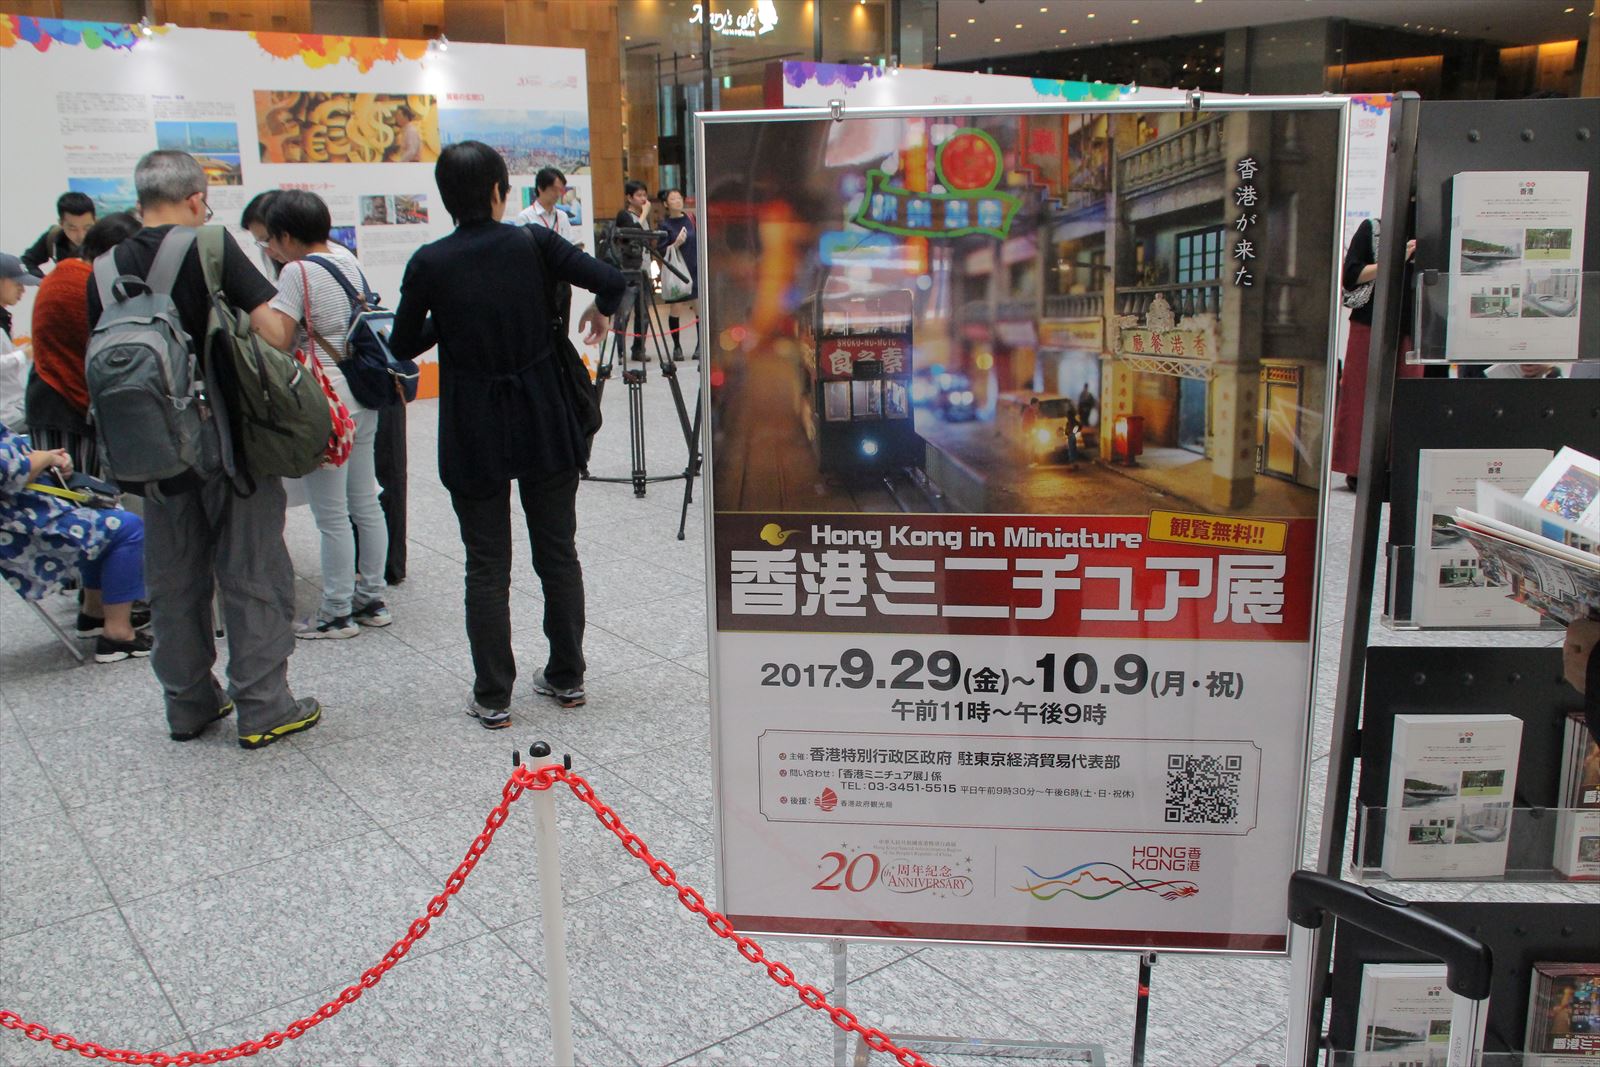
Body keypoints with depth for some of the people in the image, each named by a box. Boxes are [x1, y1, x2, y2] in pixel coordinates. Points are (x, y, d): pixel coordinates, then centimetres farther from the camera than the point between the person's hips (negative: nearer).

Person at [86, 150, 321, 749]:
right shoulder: (209, 247, -9)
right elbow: (271, 324, -19)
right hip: (226, 434, -4)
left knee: (173, 580, 14)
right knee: (251, 573, 4)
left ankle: (189, 704, 25)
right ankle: (263, 707, 8)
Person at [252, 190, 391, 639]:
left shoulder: (298, 272, -14)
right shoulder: (347, 259, 8)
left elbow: (277, 339, -20)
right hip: (362, 397, 8)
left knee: (331, 516, 1)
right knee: (365, 504, 14)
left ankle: (337, 614, 10)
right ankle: (371, 600, 24)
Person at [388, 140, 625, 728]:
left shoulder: (430, 264, -8)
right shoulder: (532, 243, -7)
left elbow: (402, 347, 1)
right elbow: (612, 281, -12)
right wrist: (600, 311, 9)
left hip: (473, 432, -1)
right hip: (544, 421, 1)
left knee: (487, 565, 7)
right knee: (558, 552, 14)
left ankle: (493, 697, 12)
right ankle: (567, 677, 25)